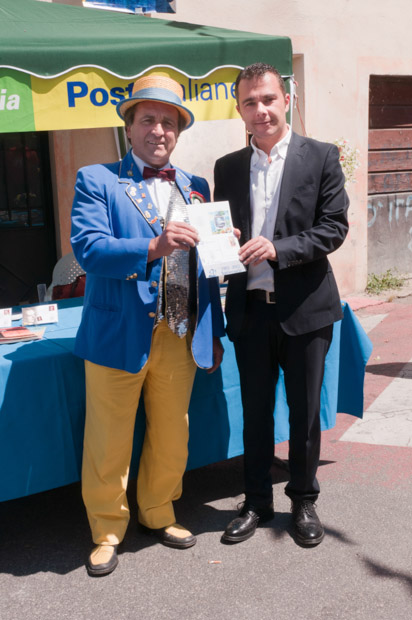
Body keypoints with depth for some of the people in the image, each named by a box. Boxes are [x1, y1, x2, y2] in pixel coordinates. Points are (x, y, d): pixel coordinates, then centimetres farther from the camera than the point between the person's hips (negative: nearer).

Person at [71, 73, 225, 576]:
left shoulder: (194, 186, 13)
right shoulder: (96, 180, -1)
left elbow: (205, 262, 15)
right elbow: (86, 247, -15)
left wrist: (214, 331, 12)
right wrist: (152, 248, -29)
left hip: (180, 336, 4)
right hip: (119, 335, -4)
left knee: (171, 435, 16)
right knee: (109, 441, 7)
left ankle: (158, 514, 38)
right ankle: (107, 530, 28)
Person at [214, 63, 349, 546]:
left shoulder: (321, 158, -1)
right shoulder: (227, 168, 9)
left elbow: (334, 227, -7)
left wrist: (278, 248, -20)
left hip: (305, 307, -2)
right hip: (250, 308, 3)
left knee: (305, 411, 9)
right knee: (254, 411, 13)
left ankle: (304, 501, 29)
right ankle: (256, 502, 30)